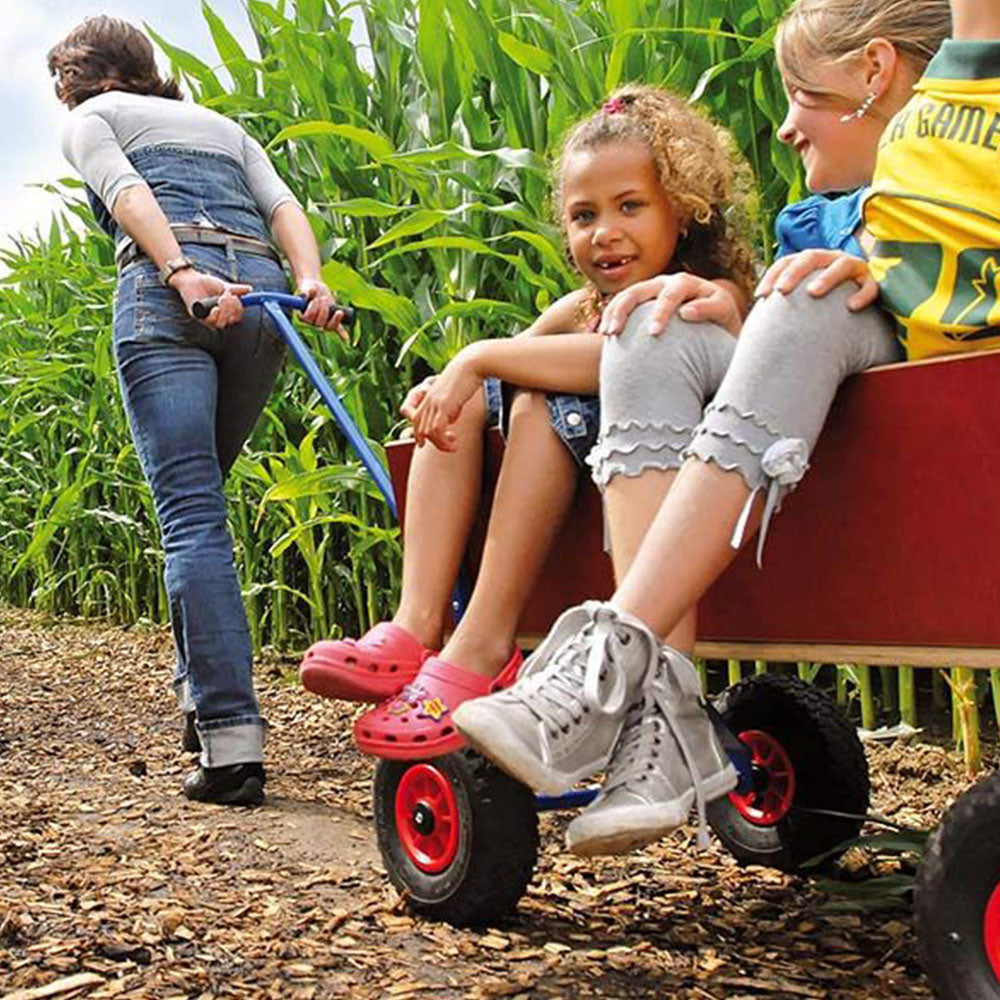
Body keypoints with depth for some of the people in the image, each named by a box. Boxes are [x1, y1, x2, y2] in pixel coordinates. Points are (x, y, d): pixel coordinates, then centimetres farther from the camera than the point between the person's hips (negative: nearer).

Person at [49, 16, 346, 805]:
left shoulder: (90, 117, 20)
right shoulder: (224, 126, 34)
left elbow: (126, 191, -3)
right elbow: (283, 207, 14)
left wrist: (183, 275, -18)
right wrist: (311, 282, -3)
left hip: (165, 296, -5)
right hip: (262, 291, 5)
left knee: (191, 513, -11)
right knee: (198, 498, 19)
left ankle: (232, 740, -20)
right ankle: (205, 691, 15)